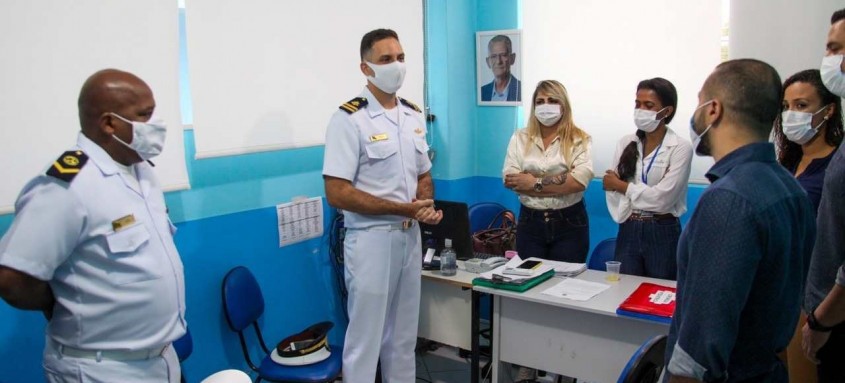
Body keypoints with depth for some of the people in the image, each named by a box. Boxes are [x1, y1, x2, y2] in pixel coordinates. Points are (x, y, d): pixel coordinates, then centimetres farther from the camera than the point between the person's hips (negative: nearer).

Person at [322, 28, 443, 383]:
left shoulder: (413, 116, 7)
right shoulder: (349, 119, -14)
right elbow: (337, 193, -19)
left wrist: (426, 204, -6)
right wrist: (403, 208, -20)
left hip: (410, 236, 7)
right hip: (371, 239, -6)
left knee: (403, 335, 18)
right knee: (365, 338, 5)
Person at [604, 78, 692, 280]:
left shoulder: (680, 147, -8)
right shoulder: (626, 143, 5)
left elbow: (662, 197, -16)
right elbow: (612, 186, 0)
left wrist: (622, 185, -7)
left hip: (662, 234, -3)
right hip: (628, 232, 4)